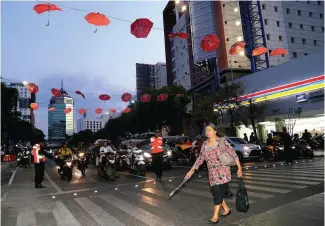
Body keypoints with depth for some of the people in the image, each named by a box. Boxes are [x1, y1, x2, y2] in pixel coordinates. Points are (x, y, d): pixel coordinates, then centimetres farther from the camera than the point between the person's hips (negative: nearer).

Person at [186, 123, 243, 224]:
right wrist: (192, 170, 8)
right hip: (212, 173, 6)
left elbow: (233, 154, -7)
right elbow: (200, 158, 11)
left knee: (219, 192, -5)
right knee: (215, 192, 9)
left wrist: (239, 168, -8)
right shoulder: (205, 144, 6)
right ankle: (227, 209, 33)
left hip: (223, 171, -6)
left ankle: (215, 216, 6)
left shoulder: (222, 141, -9)